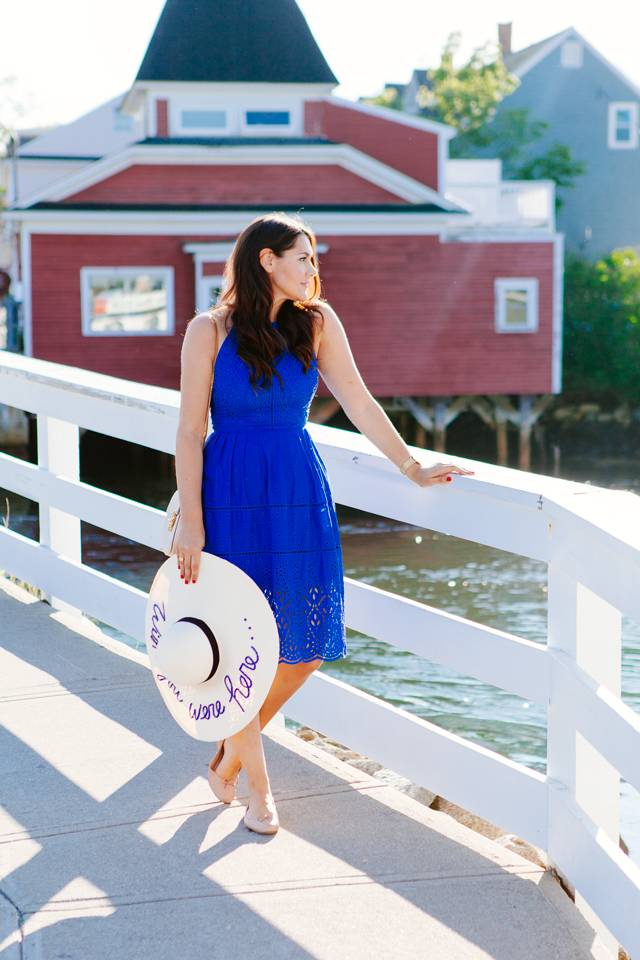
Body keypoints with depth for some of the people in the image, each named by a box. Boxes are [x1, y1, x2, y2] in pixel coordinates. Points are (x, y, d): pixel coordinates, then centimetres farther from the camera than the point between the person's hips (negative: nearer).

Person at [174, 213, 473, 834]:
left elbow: (359, 403, 8)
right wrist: (191, 521, -10)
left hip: (300, 494, 4)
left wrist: (412, 469, 5)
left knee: (305, 647, 2)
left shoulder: (316, 323, 6)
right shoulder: (210, 331, -3)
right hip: (231, 497, -4)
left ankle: (231, 752, 25)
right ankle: (258, 789, 16)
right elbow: (189, 429, -4)